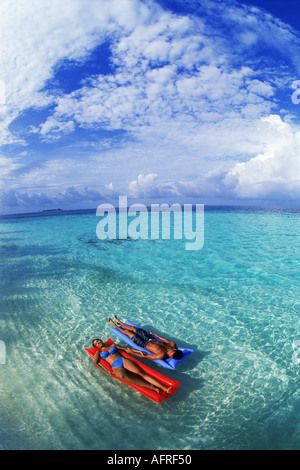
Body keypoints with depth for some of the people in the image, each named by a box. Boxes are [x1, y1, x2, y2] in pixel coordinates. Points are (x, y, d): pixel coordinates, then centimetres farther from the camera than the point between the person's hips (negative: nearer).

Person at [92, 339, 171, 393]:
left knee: (140, 373, -21)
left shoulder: (113, 346, 26)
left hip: (123, 360, 3)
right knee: (122, 376, -39)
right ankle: (150, 387, -44)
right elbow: (96, 363, 7)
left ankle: (164, 388, -32)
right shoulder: (98, 352, 22)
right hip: (115, 367, -3)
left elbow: (126, 349, 24)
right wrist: (106, 370, -8)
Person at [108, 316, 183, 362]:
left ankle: (114, 325, 36)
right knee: (132, 328, 18)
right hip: (151, 339, 5)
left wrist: (131, 352, -25)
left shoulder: (161, 356, -38)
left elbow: (145, 356, -31)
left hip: (145, 344, -5)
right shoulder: (173, 345, -22)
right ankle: (119, 322, 46)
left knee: (127, 332, 8)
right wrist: (154, 334, 15)